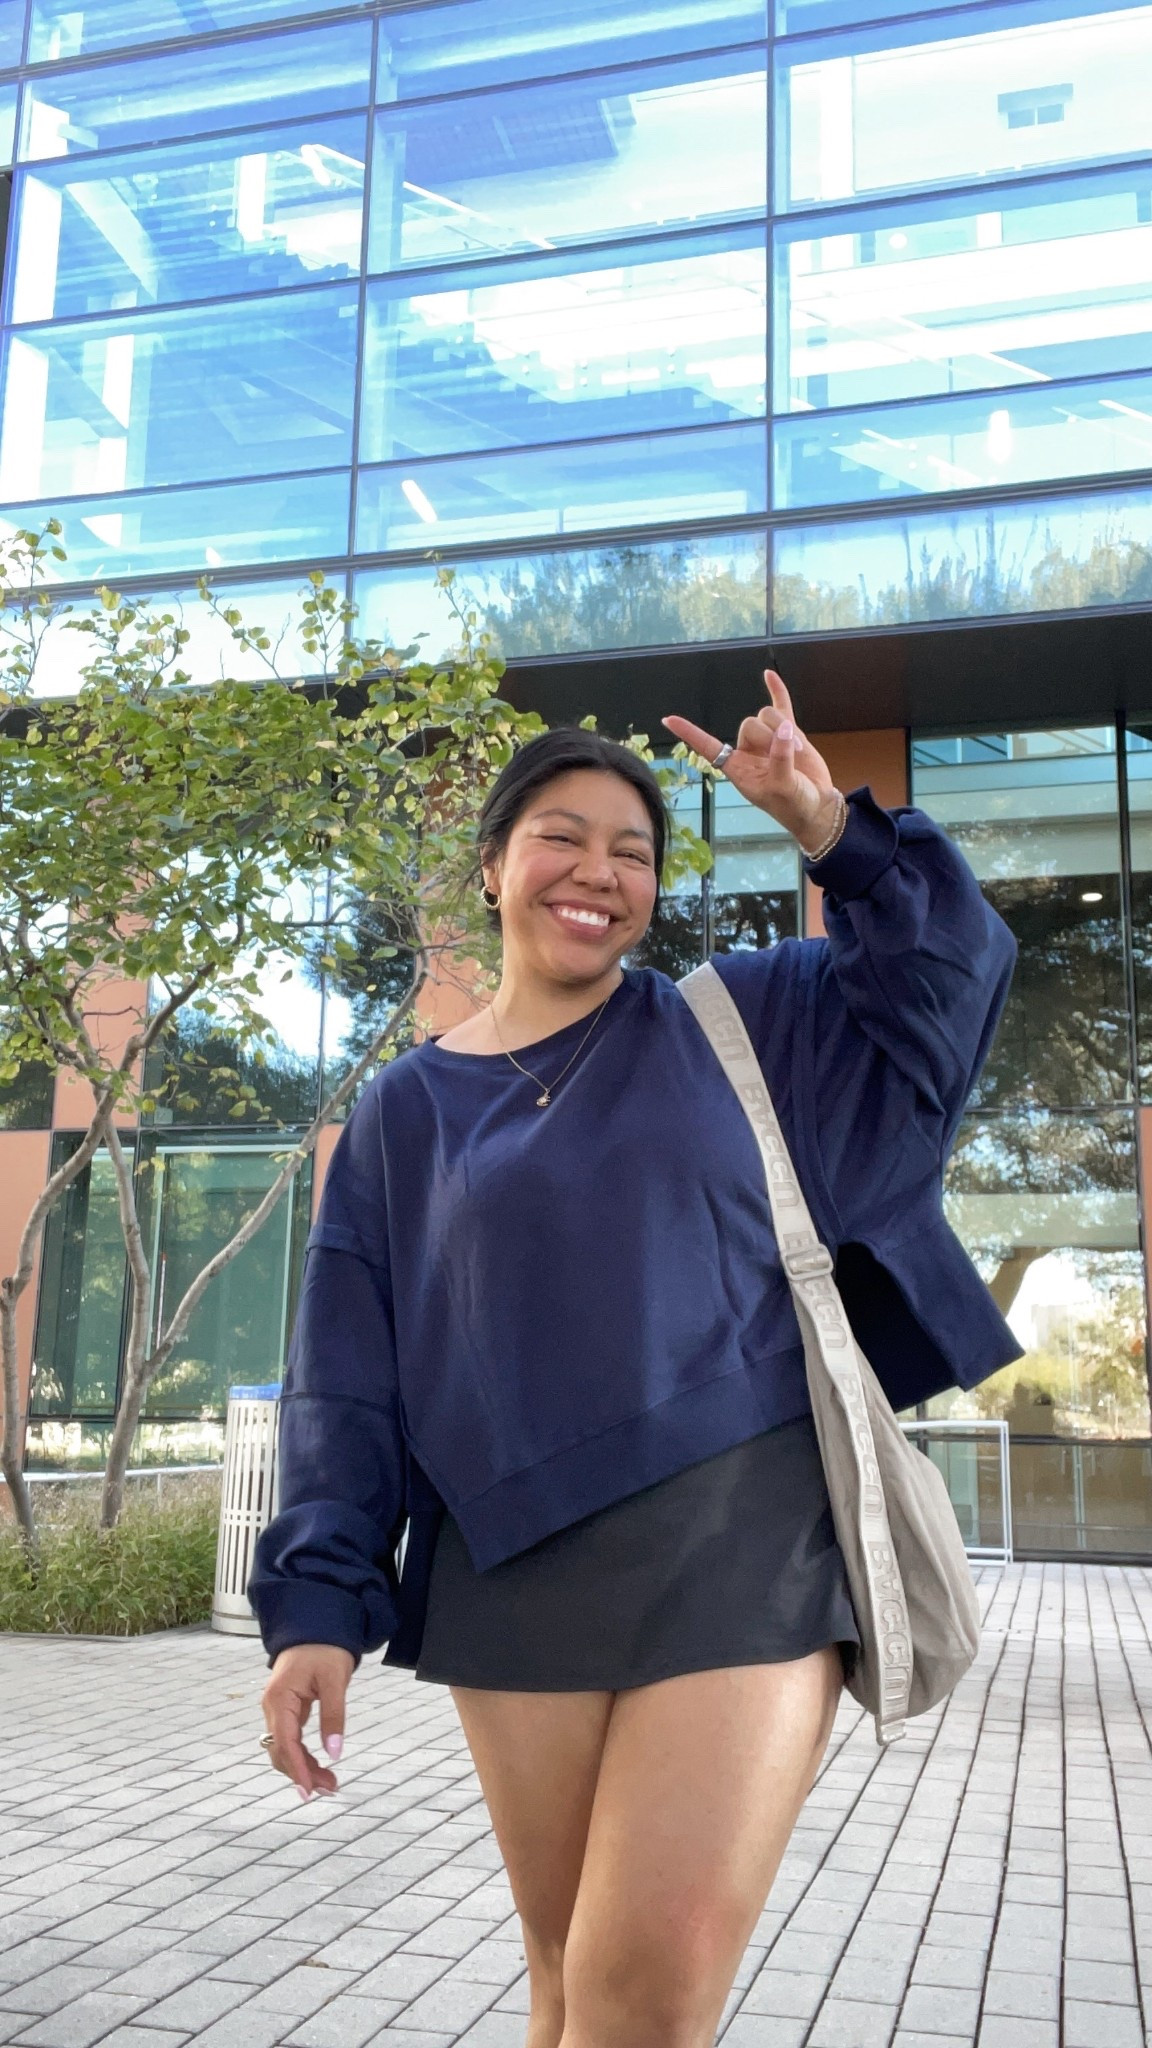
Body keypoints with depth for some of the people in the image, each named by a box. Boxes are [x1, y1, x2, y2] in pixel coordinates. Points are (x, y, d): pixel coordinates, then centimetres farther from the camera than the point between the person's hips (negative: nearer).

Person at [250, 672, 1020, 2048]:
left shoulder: (738, 1022, 9)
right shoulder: (407, 1112, 10)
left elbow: (952, 963, 9)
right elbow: (347, 1379, 7)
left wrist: (829, 827, -5)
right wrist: (316, 1603, 0)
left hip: (741, 1538, -1)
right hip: (517, 1571, 2)